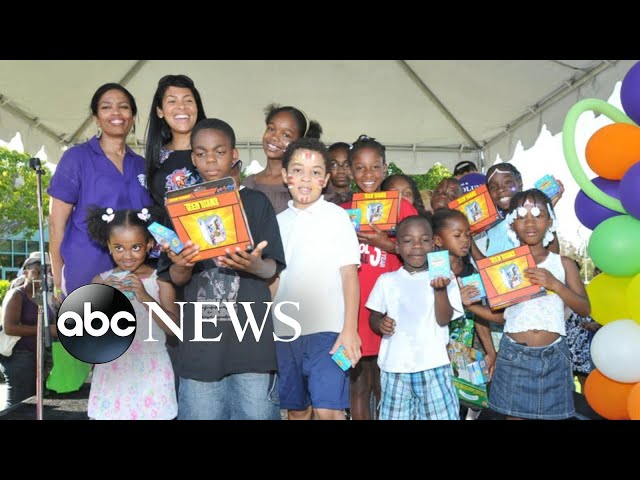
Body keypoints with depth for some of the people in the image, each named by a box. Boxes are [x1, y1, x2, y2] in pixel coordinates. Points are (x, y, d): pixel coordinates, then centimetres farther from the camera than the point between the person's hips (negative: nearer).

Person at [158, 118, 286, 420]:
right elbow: (175, 279, 6)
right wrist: (182, 265, -17)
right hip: (201, 340, 2)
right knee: (201, 413, 9)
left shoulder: (256, 202, 3)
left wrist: (254, 265, -22)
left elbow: (273, 269, 1)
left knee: (256, 413, 2)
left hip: (251, 337, -1)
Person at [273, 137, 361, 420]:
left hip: (327, 329, -4)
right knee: (297, 410, 12)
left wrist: (349, 329, -12)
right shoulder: (279, 221, 11)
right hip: (284, 332, 4)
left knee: (327, 410, -11)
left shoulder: (337, 216, 0)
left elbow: (349, 274, -4)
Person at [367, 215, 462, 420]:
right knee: (395, 416, 7)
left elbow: (443, 320, -7)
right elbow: (373, 317, 11)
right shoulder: (387, 280, 6)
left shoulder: (443, 278, 2)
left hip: (433, 366, -1)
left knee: (441, 415, -3)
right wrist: (379, 323, -12)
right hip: (395, 366, 1)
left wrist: (440, 289, -22)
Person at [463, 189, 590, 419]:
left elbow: (585, 309, -1)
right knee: (514, 414, 7)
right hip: (514, 355, 0)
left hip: (553, 356, 1)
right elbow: (500, 314, 4)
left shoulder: (563, 263, 3)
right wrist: (470, 304, -10)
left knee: (551, 413, 9)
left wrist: (555, 284, -14)